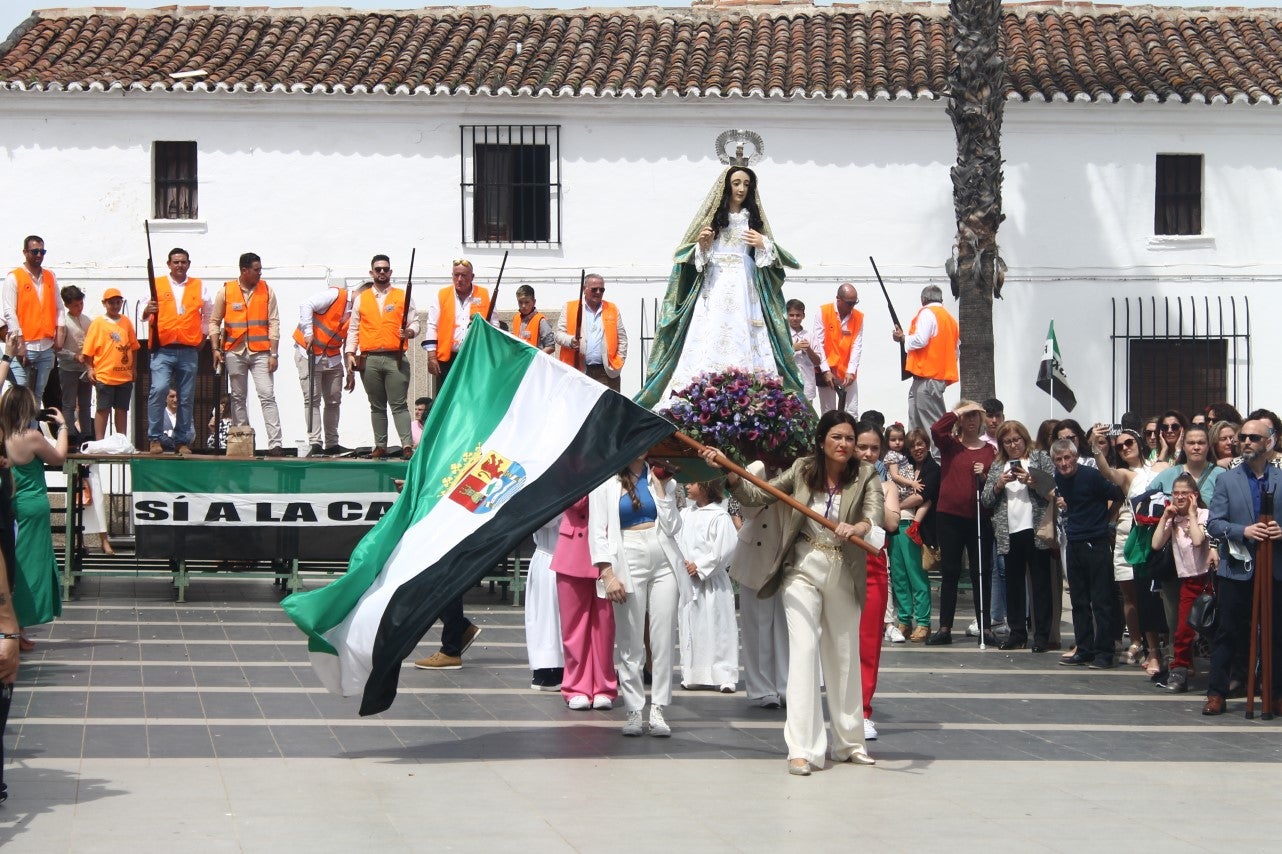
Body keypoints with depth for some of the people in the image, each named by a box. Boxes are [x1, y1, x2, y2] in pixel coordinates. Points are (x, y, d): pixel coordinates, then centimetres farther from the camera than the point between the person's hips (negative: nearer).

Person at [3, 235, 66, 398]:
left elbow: (59, 307, 16)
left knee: (38, 396, 10)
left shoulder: (50, 277, 13)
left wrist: (60, 332, 2)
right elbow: (9, 312, -8)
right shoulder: (14, 277, -3)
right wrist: (20, 345, -14)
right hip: (24, 347, -5)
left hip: (47, 348, 5)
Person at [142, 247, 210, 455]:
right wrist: (147, 311, -15)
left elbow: (209, 314, 23)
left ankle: (182, 441, 12)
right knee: (159, 389, -19)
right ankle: (154, 438, -12)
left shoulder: (199, 286, 12)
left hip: (189, 351, 2)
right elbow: (145, 317, 6)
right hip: (163, 350, -2)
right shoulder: (157, 284, 7)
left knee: (187, 398, 4)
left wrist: (203, 336, 15)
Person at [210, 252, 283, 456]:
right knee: (238, 398, 7)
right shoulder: (226, 292, 2)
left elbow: (273, 323, 1)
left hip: (260, 352, -1)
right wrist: (216, 349, -3)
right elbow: (214, 322, 8)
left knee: (267, 396, -10)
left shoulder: (267, 291, 3)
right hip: (235, 352, 1)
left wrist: (274, 354, -5)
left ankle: (275, 444, -15)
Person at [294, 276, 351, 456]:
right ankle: (315, 444, -13)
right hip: (309, 353, -7)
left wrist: (351, 373, 12)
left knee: (334, 400, 8)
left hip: (332, 358, 7)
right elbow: (307, 305, -22)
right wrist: (308, 333, -26)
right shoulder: (335, 295, -12)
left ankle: (332, 444, 16)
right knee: (312, 399, -9)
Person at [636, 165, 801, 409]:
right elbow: (691, 257, 12)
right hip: (714, 289, -1)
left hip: (746, 290, 1)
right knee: (709, 343, -10)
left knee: (745, 342, -8)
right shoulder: (712, 215, 10)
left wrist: (764, 244, -5)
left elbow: (771, 257, 15)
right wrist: (702, 245, -8)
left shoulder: (754, 217, 13)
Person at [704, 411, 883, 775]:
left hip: (844, 575, 1)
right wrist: (728, 470, -15)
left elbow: (875, 508, -23)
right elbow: (756, 495, 0)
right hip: (803, 570, -1)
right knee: (804, 650, -12)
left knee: (845, 657, 12)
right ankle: (802, 749, -13)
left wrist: (859, 526, -45)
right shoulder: (802, 471, 0)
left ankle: (850, 741, 27)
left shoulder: (864, 475, -4)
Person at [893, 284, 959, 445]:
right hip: (942, 375, 9)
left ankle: (940, 456, -13)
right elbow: (956, 349, 23)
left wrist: (902, 337, -2)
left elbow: (920, 340, -18)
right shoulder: (950, 318, 21)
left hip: (927, 376, -9)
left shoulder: (927, 313, -6)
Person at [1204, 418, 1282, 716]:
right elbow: (1213, 524, -1)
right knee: (1228, 633, 2)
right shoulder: (1227, 480, 5)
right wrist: (1243, 531, -17)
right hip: (1237, 569, -1)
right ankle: (1216, 693, 7)